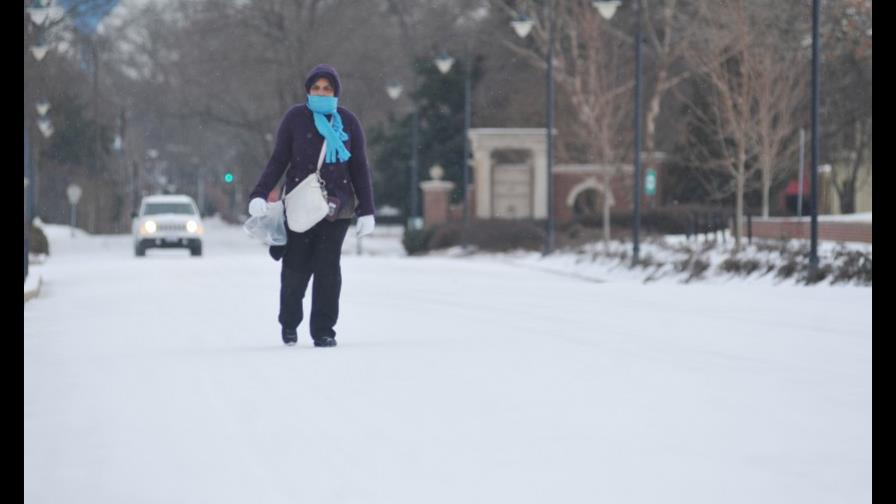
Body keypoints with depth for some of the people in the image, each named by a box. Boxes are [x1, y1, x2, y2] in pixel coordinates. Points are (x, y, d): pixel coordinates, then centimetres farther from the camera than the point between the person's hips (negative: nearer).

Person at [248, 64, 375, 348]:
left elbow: (359, 169, 10)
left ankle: (324, 331, 0)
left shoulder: (348, 122, 7)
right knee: (296, 268, -4)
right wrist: (259, 195, -10)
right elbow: (278, 161, 3)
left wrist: (366, 212, 5)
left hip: (336, 208, 1)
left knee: (328, 268, -9)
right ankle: (289, 324, 19)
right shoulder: (295, 119, 2)